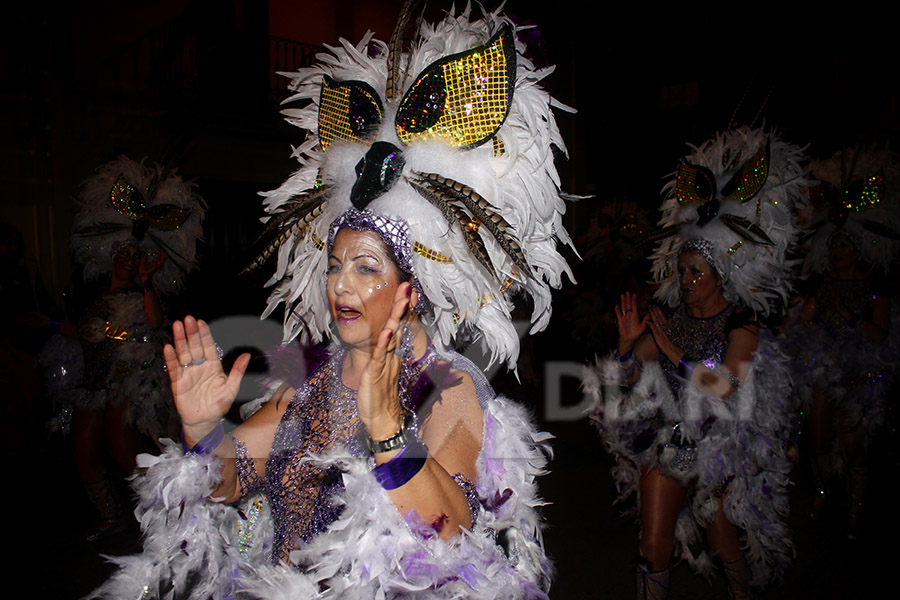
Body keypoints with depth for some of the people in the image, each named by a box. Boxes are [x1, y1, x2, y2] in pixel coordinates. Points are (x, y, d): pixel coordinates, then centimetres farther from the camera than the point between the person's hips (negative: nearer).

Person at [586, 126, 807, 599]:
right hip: (667, 445, 3)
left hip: (721, 452, -2)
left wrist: (674, 352, -25)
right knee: (654, 549, 7)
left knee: (725, 545, 19)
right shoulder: (667, 315, -1)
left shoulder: (742, 324, -11)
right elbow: (631, 381, -1)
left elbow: (728, 391, -24)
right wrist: (630, 344, -18)